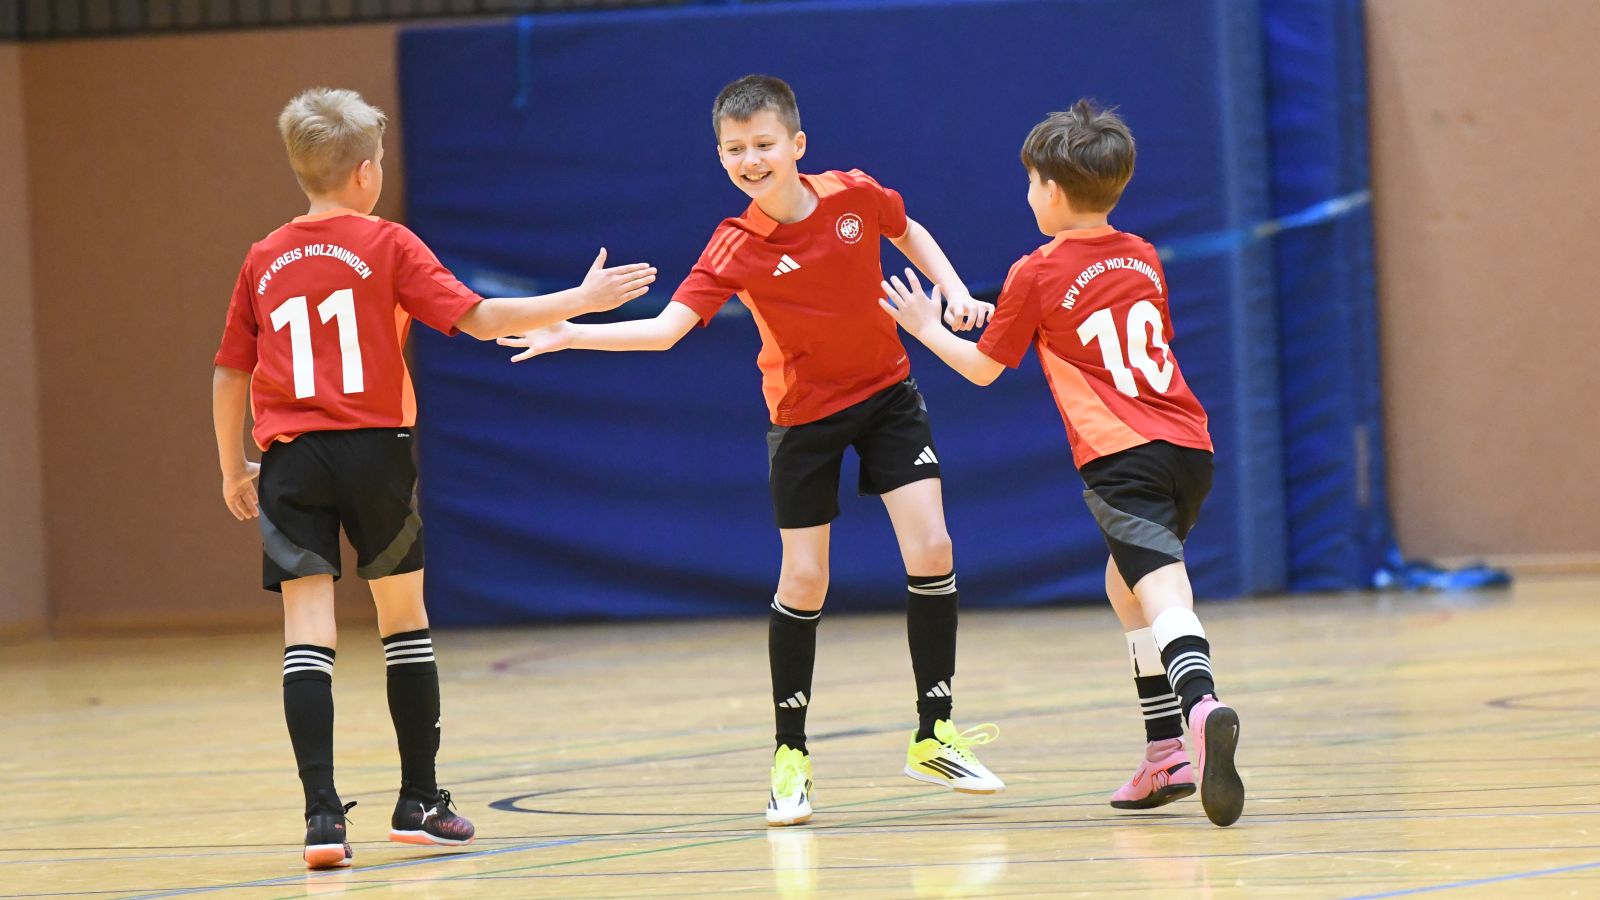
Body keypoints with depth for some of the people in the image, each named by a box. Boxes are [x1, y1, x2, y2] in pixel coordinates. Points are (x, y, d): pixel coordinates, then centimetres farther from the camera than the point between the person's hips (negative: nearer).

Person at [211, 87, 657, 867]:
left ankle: (322, 812, -16)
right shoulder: (386, 246, -2)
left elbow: (229, 375, 13)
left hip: (290, 458, 2)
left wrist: (233, 469, 25)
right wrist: (578, 301, 0)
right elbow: (480, 319, -8)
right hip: (373, 450, -2)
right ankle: (419, 801, 20)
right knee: (404, 622, 14)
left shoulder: (263, 261, 9)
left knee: (307, 634, -4)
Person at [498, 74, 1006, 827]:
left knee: (931, 551, -10)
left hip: (887, 392, 2)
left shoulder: (855, 196, -14)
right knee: (803, 582, -2)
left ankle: (934, 737, 3)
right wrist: (572, 335, -36)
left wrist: (954, 292, -3)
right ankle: (790, 756, 13)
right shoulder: (735, 250, -19)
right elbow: (665, 328, -26)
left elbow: (909, 233, 9)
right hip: (804, 415, -2)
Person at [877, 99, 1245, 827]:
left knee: (1162, 595, -20)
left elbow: (983, 368, 11)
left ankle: (1201, 706, -47)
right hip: (1189, 446, 6)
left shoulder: (1037, 276, 0)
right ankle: (1165, 753, 18)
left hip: (1123, 459, -6)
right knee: (1124, 584, 22)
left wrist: (926, 329, 30)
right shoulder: (1144, 260, 16)